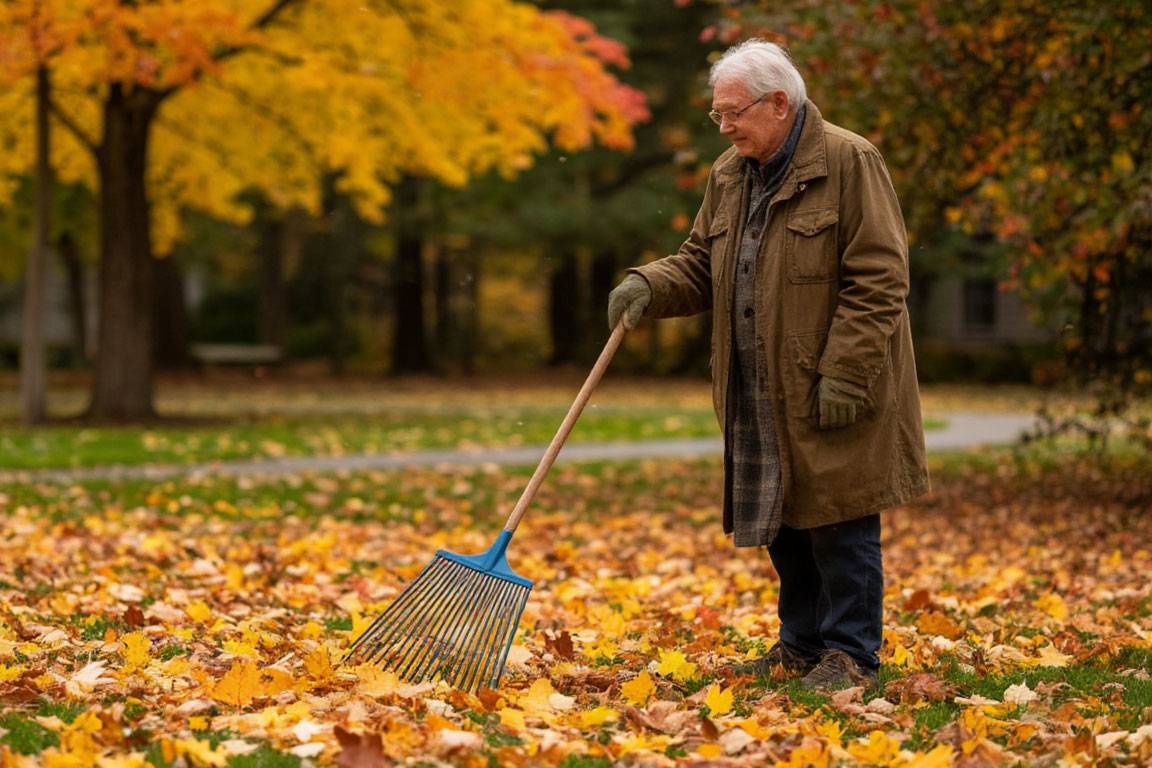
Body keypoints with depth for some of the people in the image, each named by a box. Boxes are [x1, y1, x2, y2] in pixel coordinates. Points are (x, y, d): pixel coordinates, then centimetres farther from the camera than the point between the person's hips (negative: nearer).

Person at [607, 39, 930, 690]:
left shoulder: (850, 163, -11)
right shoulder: (730, 175, 12)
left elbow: (878, 278, -14)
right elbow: (700, 266, 17)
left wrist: (842, 374, -18)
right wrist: (649, 285, -5)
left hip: (836, 395, -7)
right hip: (762, 398, 7)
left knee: (840, 524, -1)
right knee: (782, 522, 13)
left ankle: (850, 653, 9)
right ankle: (802, 645, 26)